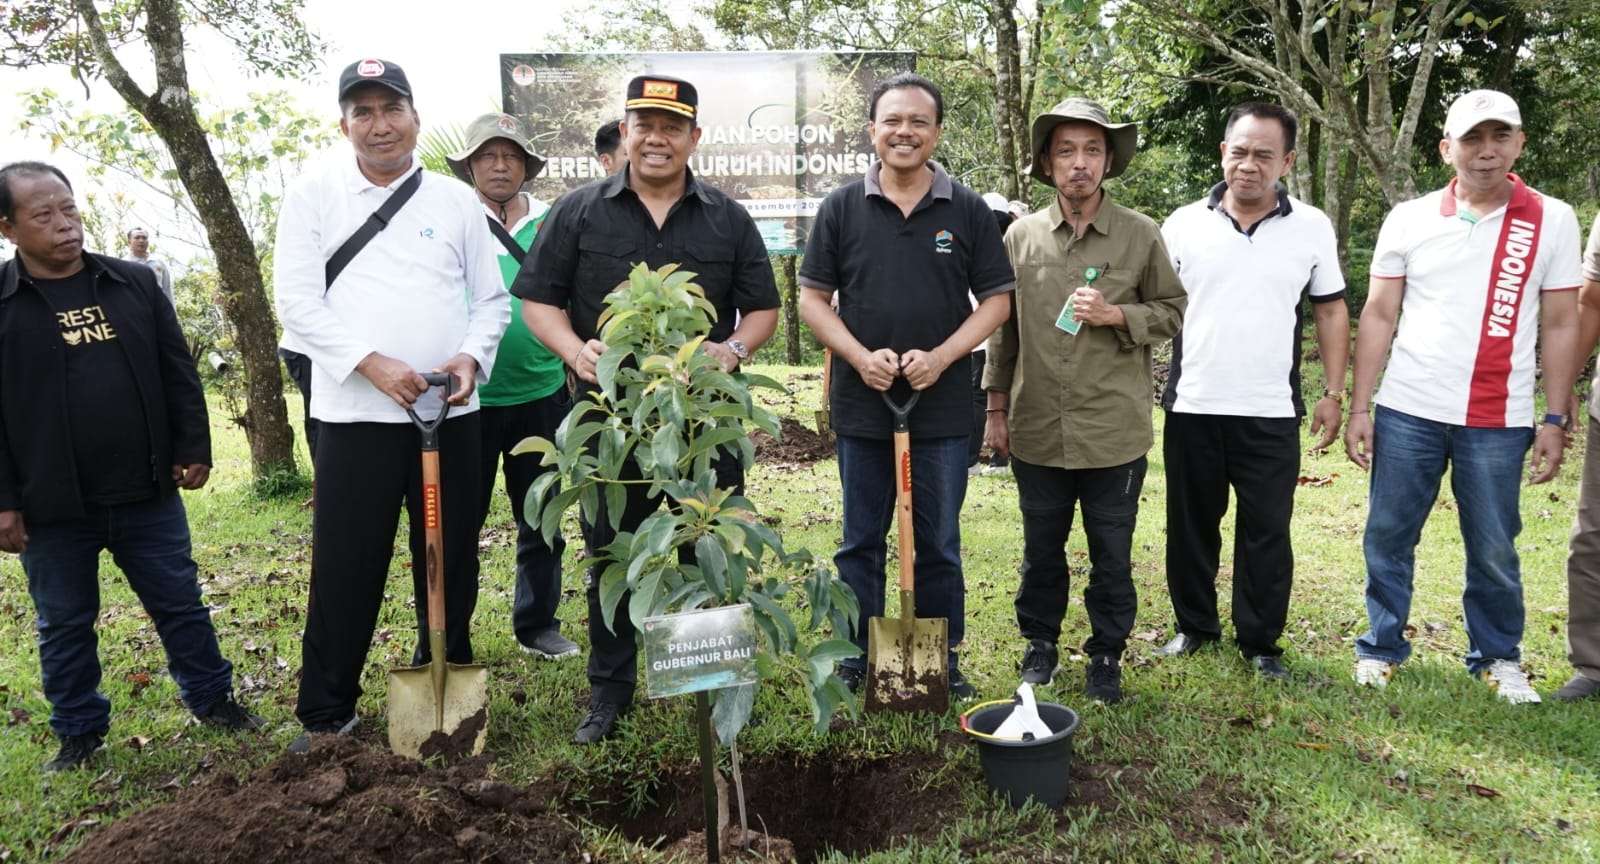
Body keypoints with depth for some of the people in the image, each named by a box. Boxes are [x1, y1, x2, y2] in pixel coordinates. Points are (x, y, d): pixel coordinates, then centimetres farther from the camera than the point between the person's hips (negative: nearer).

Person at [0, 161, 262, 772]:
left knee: (181, 604, 12)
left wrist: (193, 448, 3)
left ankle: (213, 700, 29)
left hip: (147, 493, 2)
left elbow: (178, 374, 8)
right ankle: (80, 733, 29)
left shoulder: (134, 284, 5)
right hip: (53, 506, -2)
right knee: (65, 626, 13)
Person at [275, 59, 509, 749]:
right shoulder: (313, 197, 4)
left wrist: (472, 357, -10)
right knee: (345, 569, 3)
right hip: (355, 415, -2)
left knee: (451, 562, 11)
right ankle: (325, 712, 19)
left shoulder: (457, 200, 9)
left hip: (451, 413, 2)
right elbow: (298, 302, -4)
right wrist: (371, 362, -17)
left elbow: (491, 299, 10)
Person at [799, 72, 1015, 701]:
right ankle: (857, 660, 25)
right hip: (861, 405, 1)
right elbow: (813, 299, 4)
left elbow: (997, 300, 3)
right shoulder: (841, 208, 3)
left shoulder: (968, 211, 2)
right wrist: (860, 356, -13)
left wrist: (941, 356, -13)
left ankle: (944, 661, 25)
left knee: (940, 544, 10)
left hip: (943, 406, 0)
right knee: (861, 542, 11)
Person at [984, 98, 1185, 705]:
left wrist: (1116, 316, -14)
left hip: (1114, 432, -1)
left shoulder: (1141, 235, -2)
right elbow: (1002, 328, 9)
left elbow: (1172, 312, 6)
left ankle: (1106, 655, 29)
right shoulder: (1021, 236, 3)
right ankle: (1040, 645, 34)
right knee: (1041, 550, 16)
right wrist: (997, 407, 8)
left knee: (1111, 556, 11)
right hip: (1038, 429, 2)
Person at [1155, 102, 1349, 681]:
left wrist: (1334, 393, 3)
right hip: (1192, 408, 1)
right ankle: (1194, 626, 28)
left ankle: (1260, 641, 20)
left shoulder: (1312, 228, 2)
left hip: (1271, 413, 0)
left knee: (1266, 533, 6)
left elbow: (1331, 312, 8)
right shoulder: (1184, 224, 1)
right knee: (1191, 526, 12)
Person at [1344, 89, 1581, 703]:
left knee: (1494, 549, 9)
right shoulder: (1408, 219, 2)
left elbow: (1561, 326, 4)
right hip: (1407, 412, 1)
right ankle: (1381, 648, 23)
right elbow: (1378, 317, 4)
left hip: (1499, 421, 0)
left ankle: (1498, 658, 27)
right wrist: (1359, 407, 0)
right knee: (1388, 537, 7)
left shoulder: (1553, 221, 1)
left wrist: (1555, 419, -1)